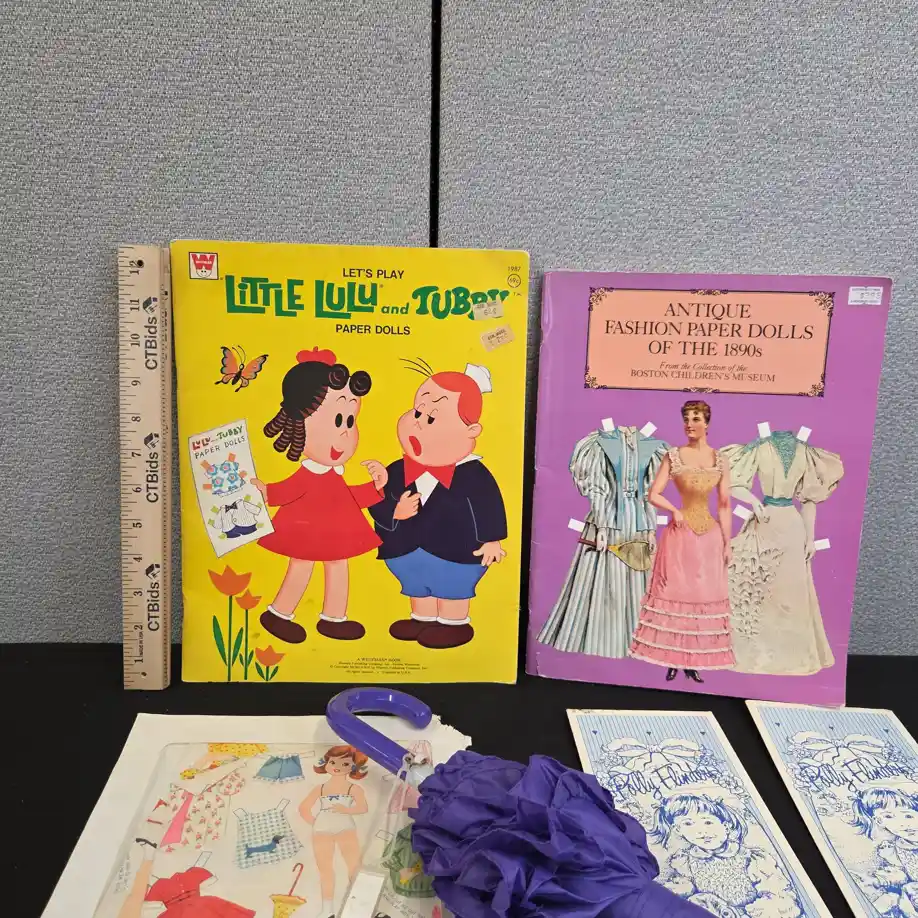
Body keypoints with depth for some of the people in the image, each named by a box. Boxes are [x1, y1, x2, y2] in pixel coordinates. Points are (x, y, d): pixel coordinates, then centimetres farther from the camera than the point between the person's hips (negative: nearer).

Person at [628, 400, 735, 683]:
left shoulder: (720, 460, 5)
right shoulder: (673, 456, -1)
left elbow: (724, 505, 6)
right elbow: (653, 495, -2)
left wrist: (727, 543, 4)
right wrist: (674, 510, -16)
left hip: (710, 535, 3)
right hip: (680, 534, -3)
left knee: (704, 595, 6)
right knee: (674, 593, 1)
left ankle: (693, 662, 16)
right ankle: (672, 662, 10)